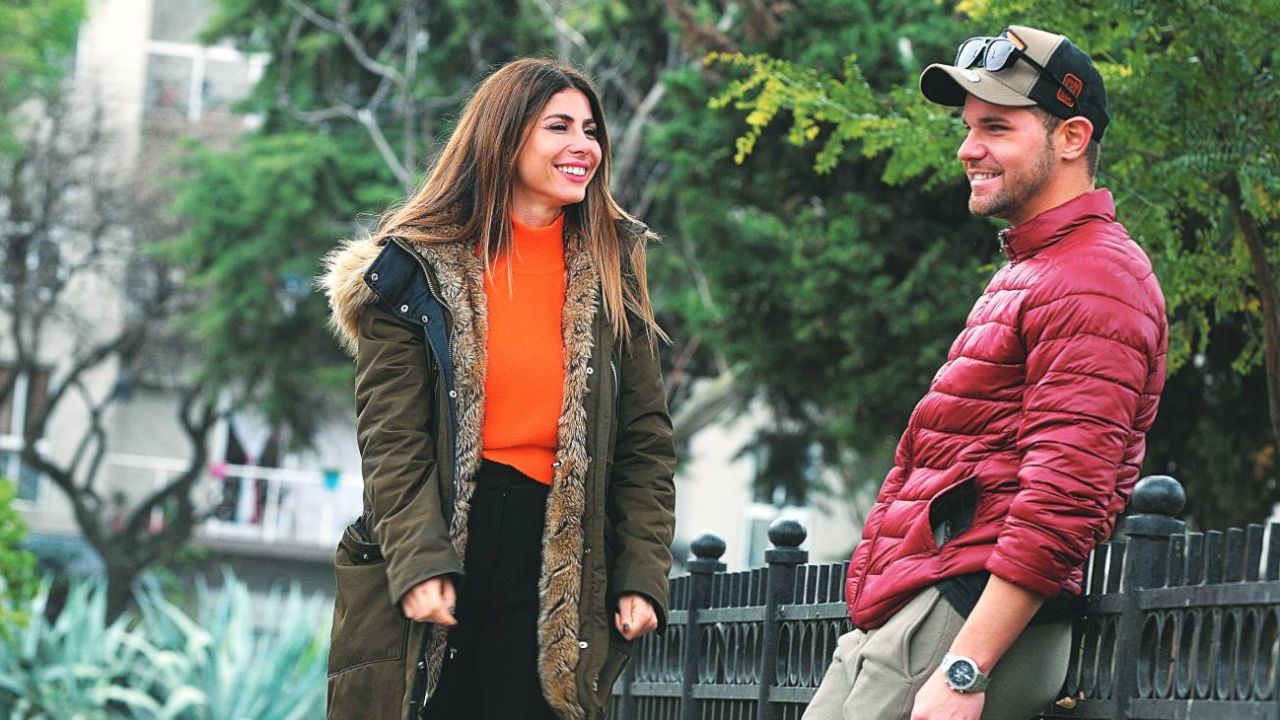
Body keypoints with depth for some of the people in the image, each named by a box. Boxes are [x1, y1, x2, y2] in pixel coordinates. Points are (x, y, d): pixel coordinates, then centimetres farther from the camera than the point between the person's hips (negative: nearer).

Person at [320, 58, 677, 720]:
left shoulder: (612, 270, 12)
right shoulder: (419, 267, 2)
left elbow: (646, 438, 11)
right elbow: (390, 436, -4)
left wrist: (642, 576, 2)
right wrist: (418, 561, -16)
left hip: (558, 558, 2)